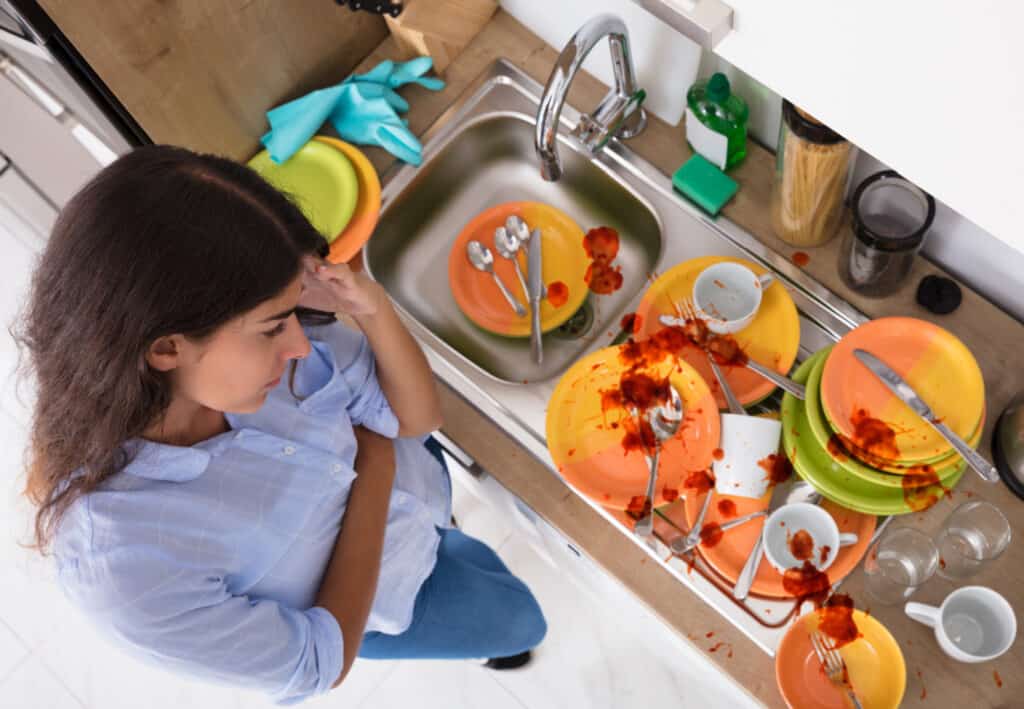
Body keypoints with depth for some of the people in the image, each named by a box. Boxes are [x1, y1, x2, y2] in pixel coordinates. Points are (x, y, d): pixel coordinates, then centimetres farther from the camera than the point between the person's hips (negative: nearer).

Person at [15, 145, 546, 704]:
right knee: (521, 621, 22)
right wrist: (374, 463, -26)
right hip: (372, 605, -3)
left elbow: (417, 418, -17)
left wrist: (373, 309, -37)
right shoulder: (120, 566, -42)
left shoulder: (252, 326, -32)